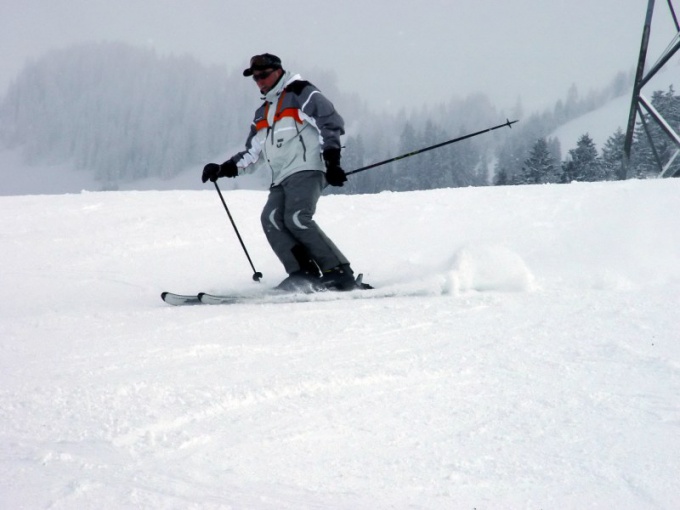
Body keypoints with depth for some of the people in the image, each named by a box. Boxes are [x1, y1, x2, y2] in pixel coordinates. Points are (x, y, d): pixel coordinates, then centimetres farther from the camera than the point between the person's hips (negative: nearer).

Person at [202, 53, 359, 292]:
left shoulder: (301, 94, 6)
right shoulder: (262, 114, 29)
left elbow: (331, 122, -4)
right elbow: (253, 155, 31)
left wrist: (331, 159, -15)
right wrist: (223, 169, 18)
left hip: (306, 170, -7)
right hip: (281, 180, 7)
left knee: (296, 218, -26)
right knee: (271, 218, -19)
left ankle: (339, 272, -24)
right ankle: (303, 274, -26)